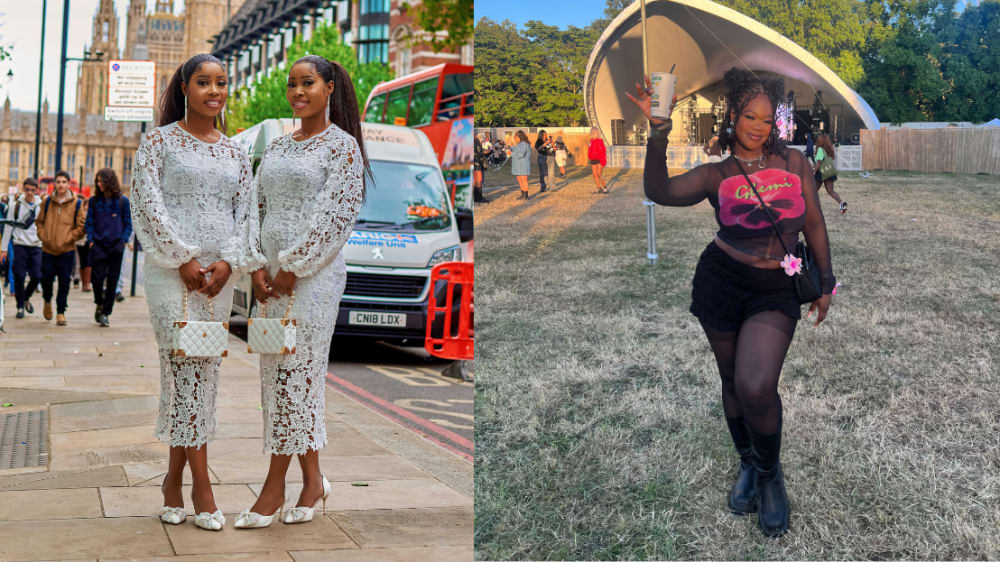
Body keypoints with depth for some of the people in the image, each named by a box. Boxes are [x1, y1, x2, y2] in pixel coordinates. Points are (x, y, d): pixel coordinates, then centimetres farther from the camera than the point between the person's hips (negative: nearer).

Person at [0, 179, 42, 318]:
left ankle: (26, 298, 23)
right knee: (19, 276, -5)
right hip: (20, 245, -1)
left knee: (36, 276, -4)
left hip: (36, 245, 1)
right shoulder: (15, 205, 3)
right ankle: (20, 306, 7)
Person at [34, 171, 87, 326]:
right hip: (48, 249, 2)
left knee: (64, 281, -3)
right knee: (46, 278, 4)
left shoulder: (77, 203, -2)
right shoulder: (47, 202, 5)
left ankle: (61, 312, 7)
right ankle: (47, 301, 34)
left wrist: (67, 239, -9)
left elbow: (82, 226, -1)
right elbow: (39, 221, 14)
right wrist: (43, 236, -1)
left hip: (67, 250, -2)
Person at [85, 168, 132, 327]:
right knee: (97, 278, -4)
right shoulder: (94, 201, 6)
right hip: (98, 245, 1)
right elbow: (89, 223, 9)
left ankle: (105, 313, 9)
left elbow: (128, 224, 6)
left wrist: (123, 240, -6)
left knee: (112, 280, 0)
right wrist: (90, 240, -3)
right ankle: (99, 304, 24)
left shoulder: (122, 201, 3)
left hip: (116, 246, -1)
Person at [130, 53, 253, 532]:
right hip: (171, 271, -4)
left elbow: (245, 212, 10)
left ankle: (173, 482, 13)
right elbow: (149, 204, -5)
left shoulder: (235, 152, 15)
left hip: (219, 273, 4)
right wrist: (183, 260, -12)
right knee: (186, 367, -11)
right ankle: (201, 485, -6)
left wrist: (228, 262, -6)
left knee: (203, 374, 4)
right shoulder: (159, 141, 3)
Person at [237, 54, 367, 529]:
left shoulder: (341, 145, -4)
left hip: (314, 273, -7)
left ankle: (274, 487, 4)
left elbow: (336, 215, -12)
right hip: (272, 275, 7)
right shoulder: (277, 147, 16)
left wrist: (291, 267, -14)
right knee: (278, 374, 7)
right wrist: (257, 265, 0)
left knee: (295, 373, -5)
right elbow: (257, 206, 14)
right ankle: (313, 481, 17)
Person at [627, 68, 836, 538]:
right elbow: (659, 191, -21)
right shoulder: (716, 175, -4)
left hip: (777, 289, -1)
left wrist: (824, 283, 9)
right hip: (721, 282, 1)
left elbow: (814, 224, 9)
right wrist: (658, 134, -32)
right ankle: (747, 464, 37)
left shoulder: (794, 163, 0)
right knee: (732, 381, 12)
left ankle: (769, 473, 8)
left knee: (756, 388, -19)